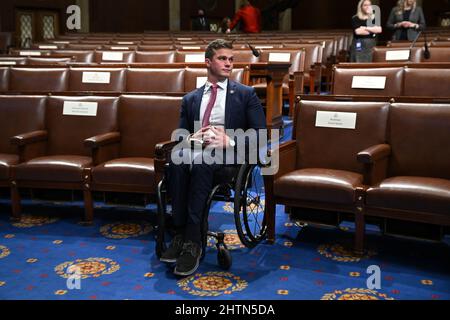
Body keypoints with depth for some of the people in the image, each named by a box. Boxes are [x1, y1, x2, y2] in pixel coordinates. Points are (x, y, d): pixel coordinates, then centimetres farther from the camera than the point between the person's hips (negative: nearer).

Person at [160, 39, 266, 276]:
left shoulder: (246, 94, 13)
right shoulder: (190, 99, 22)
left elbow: (260, 134, 3)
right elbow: (181, 134, 19)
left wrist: (230, 141, -14)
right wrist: (190, 139, -7)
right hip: (195, 151, 3)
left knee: (201, 162, -38)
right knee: (176, 158, -34)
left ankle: (192, 241, -36)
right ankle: (180, 234, -30)